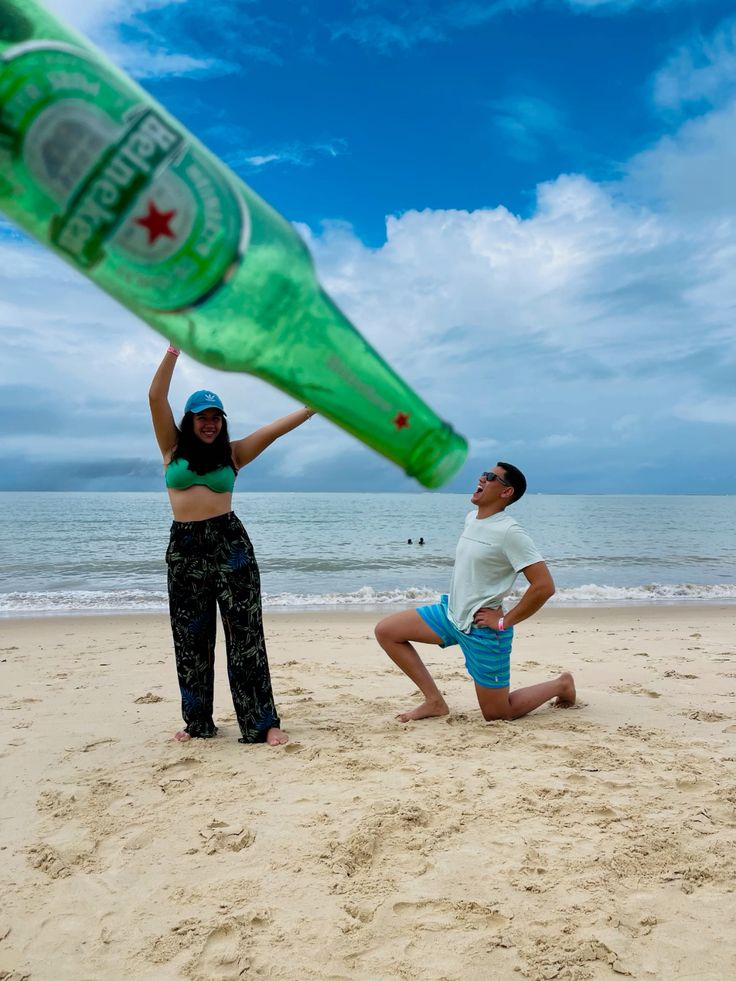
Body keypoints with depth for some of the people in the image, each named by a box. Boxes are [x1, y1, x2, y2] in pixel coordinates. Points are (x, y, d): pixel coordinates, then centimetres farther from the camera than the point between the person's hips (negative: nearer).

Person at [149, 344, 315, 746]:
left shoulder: (232, 452, 7)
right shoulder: (173, 448, 7)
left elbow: (277, 427, 0)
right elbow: (156, 398, -2)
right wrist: (174, 350, -7)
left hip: (230, 542, -1)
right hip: (184, 547, 2)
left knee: (244, 632, -4)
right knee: (190, 637, 9)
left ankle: (263, 722, 0)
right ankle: (198, 722, 24)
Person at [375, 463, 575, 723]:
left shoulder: (509, 532, -21)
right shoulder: (471, 519, 4)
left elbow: (544, 586, -24)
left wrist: (505, 621, -18)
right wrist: (459, 603, 13)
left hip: (482, 630, -8)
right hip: (450, 613, 8)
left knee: (497, 714, 3)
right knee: (385, 631, 1)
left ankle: (561, 684, 26)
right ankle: (435, 701, 6)